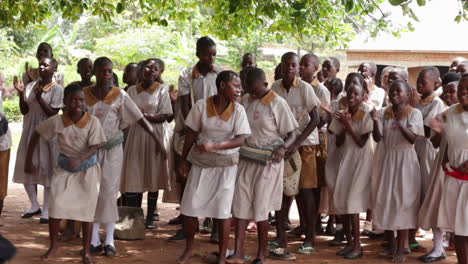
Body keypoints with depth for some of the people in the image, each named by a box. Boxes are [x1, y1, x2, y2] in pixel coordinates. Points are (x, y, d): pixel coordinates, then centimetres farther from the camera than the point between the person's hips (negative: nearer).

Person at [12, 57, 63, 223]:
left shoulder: (57, 89, -8)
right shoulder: (30, 86, 6)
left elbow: (53, 113, -14)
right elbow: (24, 111, 4)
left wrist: (39, 97, -24)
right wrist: (21, 93, -11)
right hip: (29, 133, 5)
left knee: (46, 170, 0)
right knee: (26, 169, 10)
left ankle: (46, 210, 10)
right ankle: (34, 206, 26)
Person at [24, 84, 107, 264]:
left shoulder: (93, 122, -17)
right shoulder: (57, 121, -13)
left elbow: (94, 147, -18)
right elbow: (36, 135, -1)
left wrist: (79, 160, -36)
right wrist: (29, 161, 1)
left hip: (87, 169, -1)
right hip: (64, 168, 1)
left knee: (87, 210, 1)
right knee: (55, 207, -4)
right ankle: (54, 246, 17)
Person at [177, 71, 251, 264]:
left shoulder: (238, 110, -9)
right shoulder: (201, 106, -9)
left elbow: (241, 140, -15)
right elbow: (191, 134, -1)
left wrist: (215, 146, -25)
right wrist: (184, 161, 3)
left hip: (226, 164, -1)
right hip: (200, 161, 1)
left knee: (222, 211, 2)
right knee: (189, 207, 5)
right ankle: (189, 248, 27)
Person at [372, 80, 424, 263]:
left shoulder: (414, 114, -6)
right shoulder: (383, 113, 4)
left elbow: (413, 139, -15)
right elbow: (377, 138, -4)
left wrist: (400, 124, -30)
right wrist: (375, 121, -22)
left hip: (405, 162, -4)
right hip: (386, 161, 4)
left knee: (403, 202, -2)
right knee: (387, 201, 7)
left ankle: (401, 248, 3)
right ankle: (392, 242, 23)